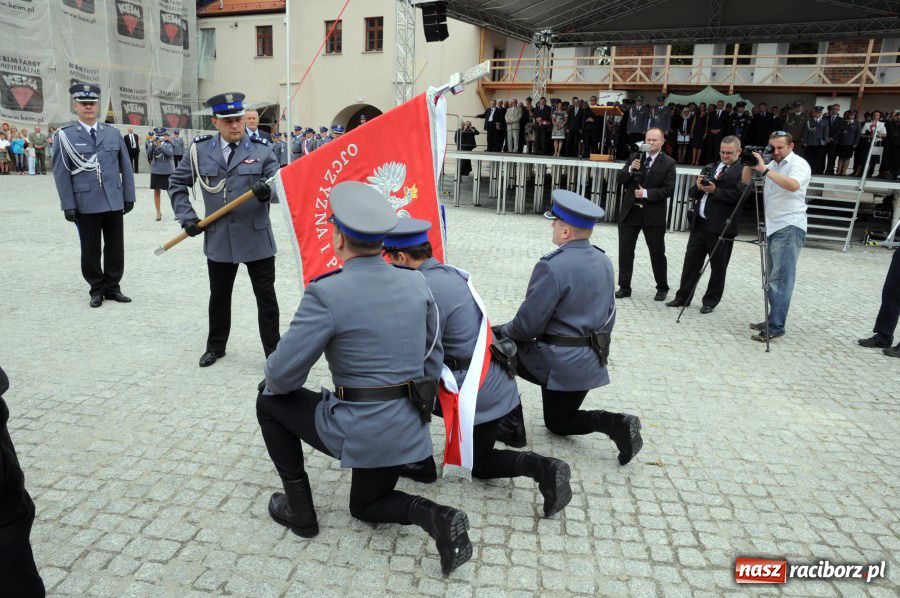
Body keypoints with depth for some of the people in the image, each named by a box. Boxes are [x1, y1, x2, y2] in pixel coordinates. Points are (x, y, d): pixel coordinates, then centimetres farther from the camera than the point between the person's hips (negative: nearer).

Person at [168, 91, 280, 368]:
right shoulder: (201, 149, 2)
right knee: (219, 296, 16)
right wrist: (186, 216, 1)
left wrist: (267, 192, -26)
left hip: (256, 238, -2)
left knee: (266, 296, 3)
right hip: (218, 238, 2)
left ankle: (273, 351, 16)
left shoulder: (261, 149, -3)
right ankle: (216, 346, 35)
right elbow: (176, 183, 13)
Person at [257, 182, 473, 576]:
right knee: (365, 506, 32)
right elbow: (433, 354, 9)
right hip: (408, 427, 7)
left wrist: (272, 382, 11)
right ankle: (435, 517, 3)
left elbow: (283, 375, -13)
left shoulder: (326, 293, -19)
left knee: (269, 402, 20)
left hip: (356, 431, -6)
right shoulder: (416, 283, -1)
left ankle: (299, 509, 25)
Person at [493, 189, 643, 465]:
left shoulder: (552, 267, -22)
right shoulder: (604, 261, 4)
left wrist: (503, 331, 0)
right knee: (558, 422, 25)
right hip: (592, 359, 8)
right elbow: (608, 315, 13)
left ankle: (511, 425, 15)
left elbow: (527, 325, -20)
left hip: (557, 362, -8)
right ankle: (614, 423, 1)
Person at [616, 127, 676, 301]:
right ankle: (624, 287, 15)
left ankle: (662, 288, 23)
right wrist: (630, 169, -17)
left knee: (657, 252, 8)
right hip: (630, 212, 3)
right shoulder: (635, 157, 7)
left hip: (653, 214, -3)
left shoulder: (668, 163, -3)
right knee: (625, 251, 4)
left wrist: (646, 193, -17)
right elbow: (622, 179, 2)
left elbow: (668, 189, -9)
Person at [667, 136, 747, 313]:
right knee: (691, 262, 9)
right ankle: (683, 297, 19)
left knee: (718, 267, 7)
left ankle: (710, 301, 18)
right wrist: (698, 187, -6)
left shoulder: (743, 171, -3)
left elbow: (739, 195, -17)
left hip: (721, 227, -6)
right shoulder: (710, 167, 17)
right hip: (699, 223, 6)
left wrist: (714, 190, -18)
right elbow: (692, 193, 15)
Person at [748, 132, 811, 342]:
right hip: (773, 227, 8)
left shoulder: (799, 164, -5)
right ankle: (772, 321, 16)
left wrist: (765, 170, -25)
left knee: (781, 278, -11)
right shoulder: (771, 164, 18)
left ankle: (776, 327, -11)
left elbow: (793, 185, -25)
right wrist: (750, 165, 4)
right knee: (773, 278, 10)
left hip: (789, 228, -8)